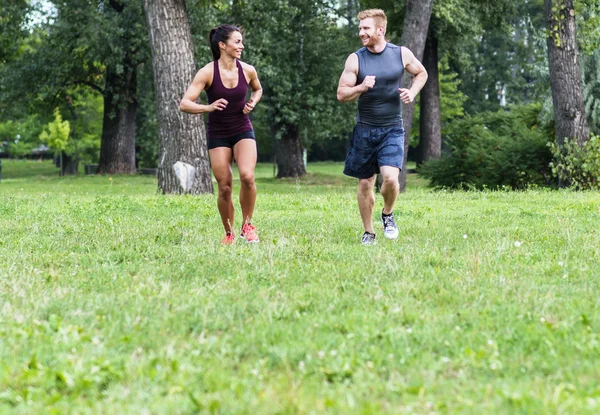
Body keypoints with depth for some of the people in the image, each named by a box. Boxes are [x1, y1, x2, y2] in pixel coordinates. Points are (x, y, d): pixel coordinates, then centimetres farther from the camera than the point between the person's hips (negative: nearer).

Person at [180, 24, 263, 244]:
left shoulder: (247, 70, -4)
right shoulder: (208, 72, -14)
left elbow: (258, 89, 20)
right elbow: (184, 104, -19)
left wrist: (253, 102, -2)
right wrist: (208, 107, -36)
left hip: (243, 131, 1)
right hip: (218, 134, -1)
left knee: (247, 176, -23)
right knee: (225, 188, -2)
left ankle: (247, 225, -3)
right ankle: (229, 233, 19)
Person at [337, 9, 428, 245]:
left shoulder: (401, 54, -3)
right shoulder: (355, 60, -5)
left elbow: (421, 73, 16)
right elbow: (341, 95, -4)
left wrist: (412, 92, -3)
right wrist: (361, 87, -22)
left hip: (392, 130, -1)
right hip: (365, 130, 1)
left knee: (390, 178, -19)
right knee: (365, 183, 6)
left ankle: (388, 214, 10)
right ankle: (368, 232, 22)